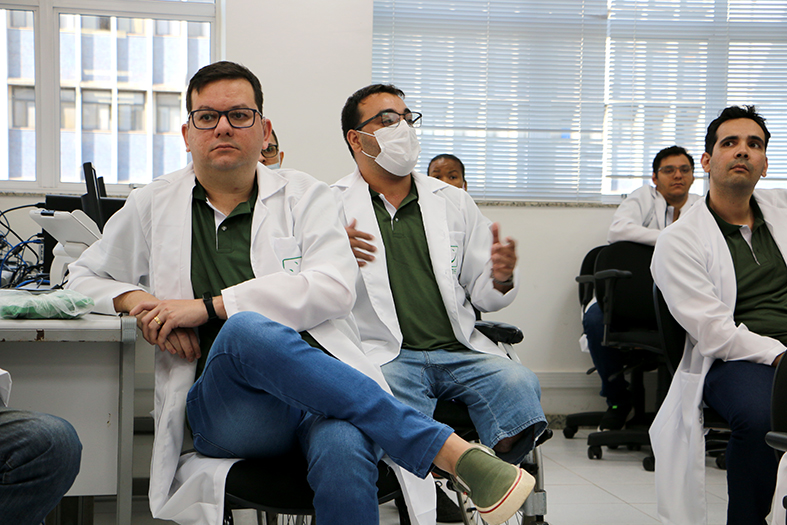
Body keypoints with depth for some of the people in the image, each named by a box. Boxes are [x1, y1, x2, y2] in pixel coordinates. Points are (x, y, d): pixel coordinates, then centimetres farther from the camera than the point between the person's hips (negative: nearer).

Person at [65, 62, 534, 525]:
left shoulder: (305, 195, 16)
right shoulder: (154, 205, 20)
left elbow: (334, 287, -1)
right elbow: (84, 277, 31)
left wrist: (209, 307, -8)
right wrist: (137, 301, 6)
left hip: (323, 387, -1)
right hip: (221, 400, 1)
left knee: (343, 456, -39)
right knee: (247, 329, -36)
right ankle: (452, 450, -34)